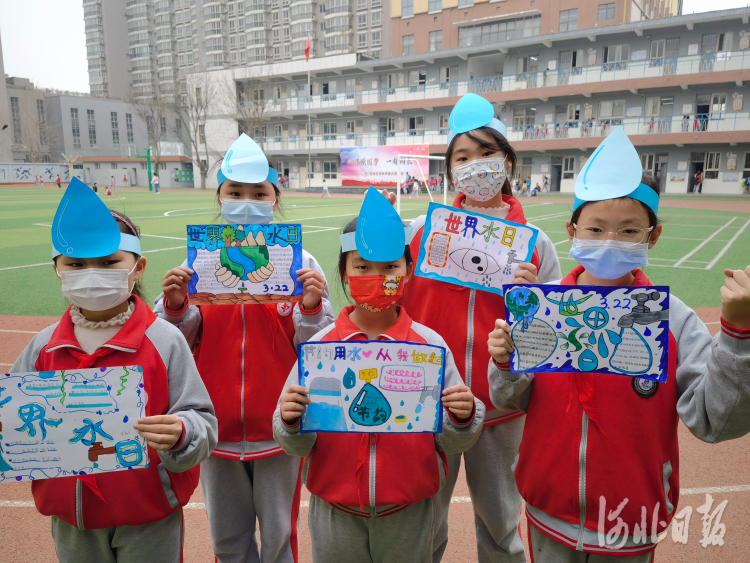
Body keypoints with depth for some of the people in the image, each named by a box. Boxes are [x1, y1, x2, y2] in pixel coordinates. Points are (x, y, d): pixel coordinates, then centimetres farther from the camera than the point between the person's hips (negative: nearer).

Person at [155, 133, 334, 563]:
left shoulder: (299, 263, -7)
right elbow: (181, 341, 4)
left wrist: (312, 306, -24)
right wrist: (176, 305, -15)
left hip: (279, 428, -2)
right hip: (219, 427, 3)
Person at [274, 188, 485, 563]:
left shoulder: (431, 345, -8)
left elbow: (452, 443, -2)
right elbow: (297, 447, -2)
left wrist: (462, 418, -22)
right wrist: (291, 422, -23)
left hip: (408, 516, 0)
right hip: (335, 514, 1)